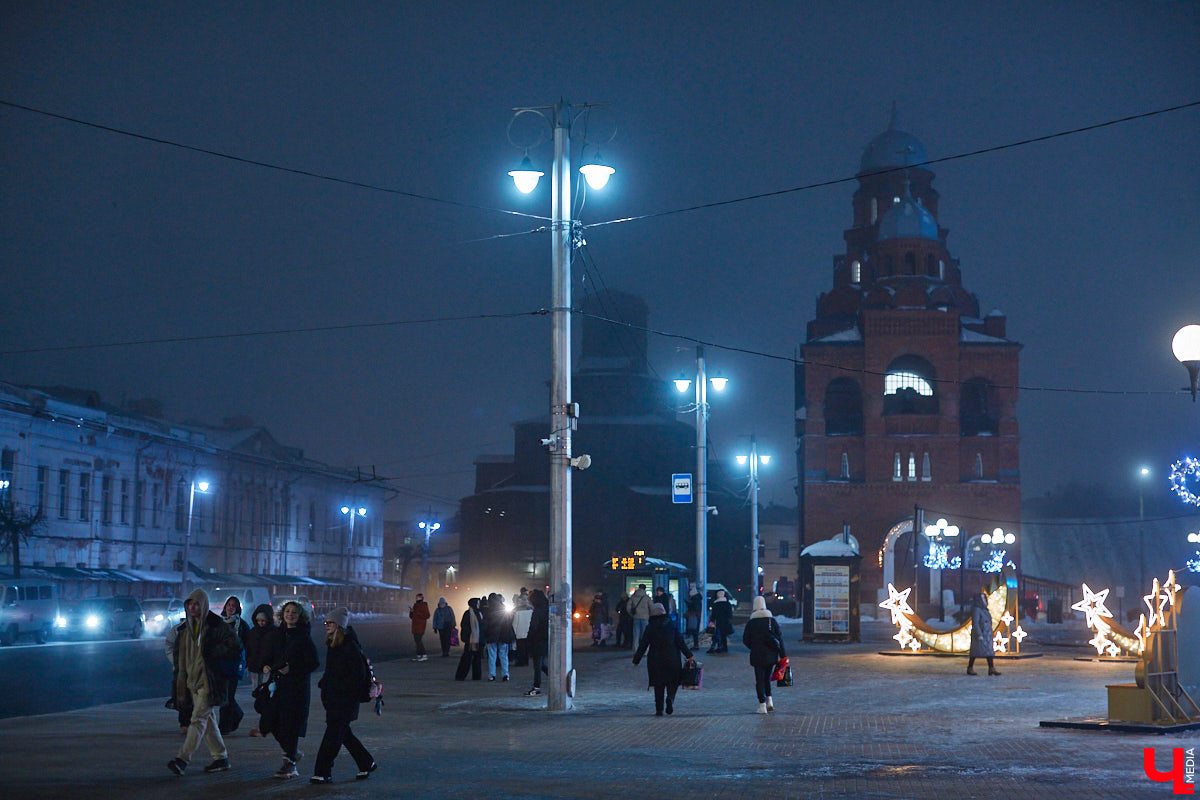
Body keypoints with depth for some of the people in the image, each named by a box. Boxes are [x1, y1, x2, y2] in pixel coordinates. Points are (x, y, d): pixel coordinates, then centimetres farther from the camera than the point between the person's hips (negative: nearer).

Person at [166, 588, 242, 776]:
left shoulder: (216, 626, -9)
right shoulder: (184, 628, 12)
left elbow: (235, 647, -13)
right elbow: (179, 655, 19)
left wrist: (211, 653, -16)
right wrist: (179, 682, 14)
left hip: (209, 681, -7)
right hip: (191, 680, 7)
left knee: (198, 719, -11)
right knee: (208, 719, 11)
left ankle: (182, 759, -18)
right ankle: (221, 757, 20)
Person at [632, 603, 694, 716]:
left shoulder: (649, 628, -2)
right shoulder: (672, 626, -2)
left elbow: (643, 645, 1)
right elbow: (681, 642, -2)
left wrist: (636, 659, 9)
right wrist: (688, 655, 6)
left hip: (655, 661, 0)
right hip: (672, 660, 0)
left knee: (658, 685, 8)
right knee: (672, 683, 10)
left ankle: (659, 709, 3)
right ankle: (670, 698, -18)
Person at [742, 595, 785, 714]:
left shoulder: (750, 622, -4)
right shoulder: (772, 620, 1)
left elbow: (745, 640, -1)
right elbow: (780, 638, -1)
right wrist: (782, 655, 1)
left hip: (757, 656, -2)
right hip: (771, 655, 2)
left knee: (760, 680, 2)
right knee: (767, 678, 18)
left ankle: (762, 705, -4)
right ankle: (769, 701, 6)